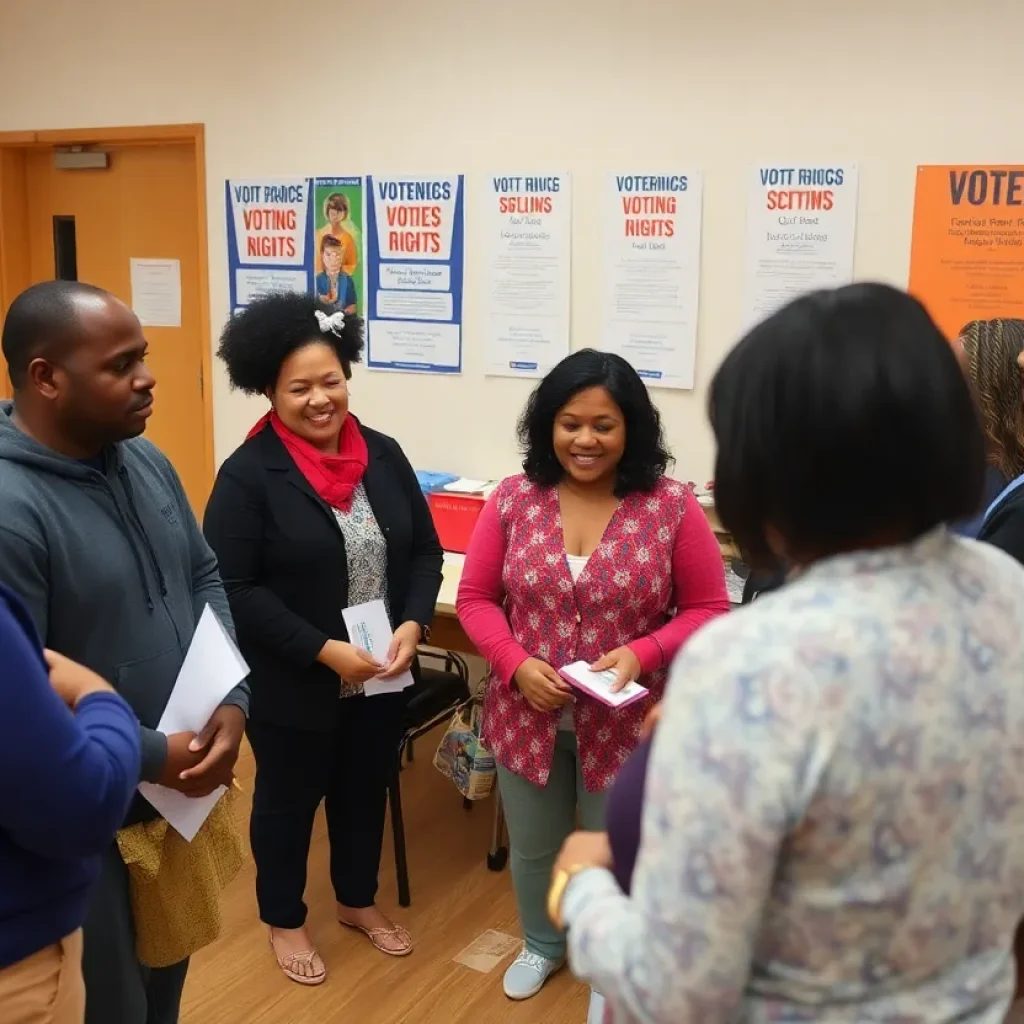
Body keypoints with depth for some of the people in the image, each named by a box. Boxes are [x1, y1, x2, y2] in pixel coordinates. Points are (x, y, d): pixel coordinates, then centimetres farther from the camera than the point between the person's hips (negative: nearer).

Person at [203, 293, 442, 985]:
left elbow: (425, 551, 3)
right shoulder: (248, 474, -16)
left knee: (366, 791, 22)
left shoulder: (384, 454, -1)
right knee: (288, 800, 17)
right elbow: (235, 589, -18)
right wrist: (325, 651, -23)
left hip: (382, 677, 5)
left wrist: (414, 625, -14)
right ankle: (285, 920, 41)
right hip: (293, 685, -4)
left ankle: (358, 900, 47)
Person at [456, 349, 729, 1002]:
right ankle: (543, 944, 53)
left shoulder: (672, 506, -12)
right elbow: (476, 598, -1)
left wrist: (643, 654, -22)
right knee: (532, 848, 23)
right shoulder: (514, 499, -6)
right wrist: (516, 664, -17)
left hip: (625, 723, -2)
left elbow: (709, 610, -7)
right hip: (528, 717, 3)